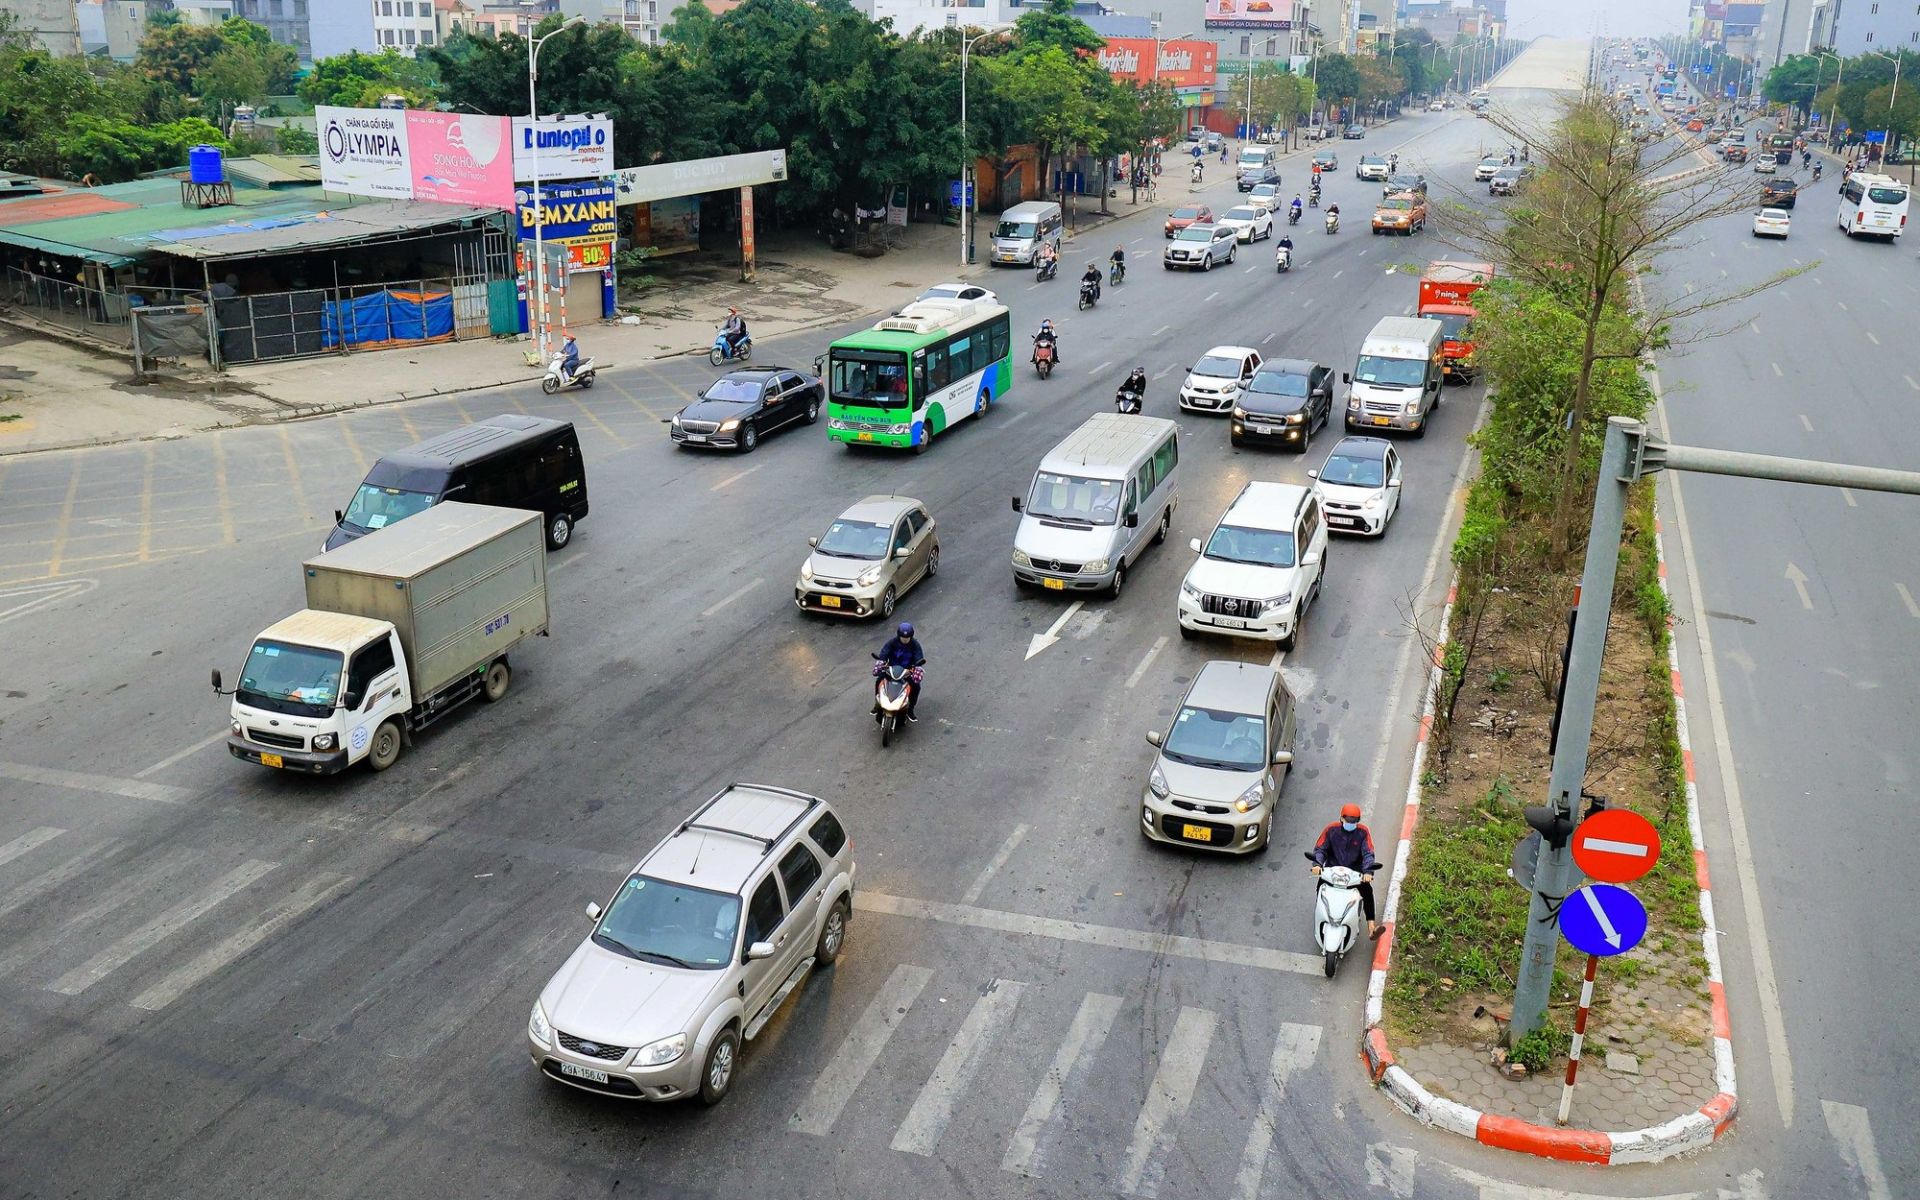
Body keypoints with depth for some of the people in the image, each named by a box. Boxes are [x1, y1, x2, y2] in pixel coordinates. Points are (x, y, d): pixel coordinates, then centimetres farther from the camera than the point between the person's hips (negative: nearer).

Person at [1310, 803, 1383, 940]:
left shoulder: (1363, 832, -3)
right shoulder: (1331, 830, -2)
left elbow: (1368, 854, -9)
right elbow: (1320, 849, -2)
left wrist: (1368, 871, -28)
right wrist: (1317, 864, -23)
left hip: (1355, 871, 0)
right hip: (1333, 869, 1)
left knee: (1367, 889, -27)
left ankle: (1371, 928, -31)